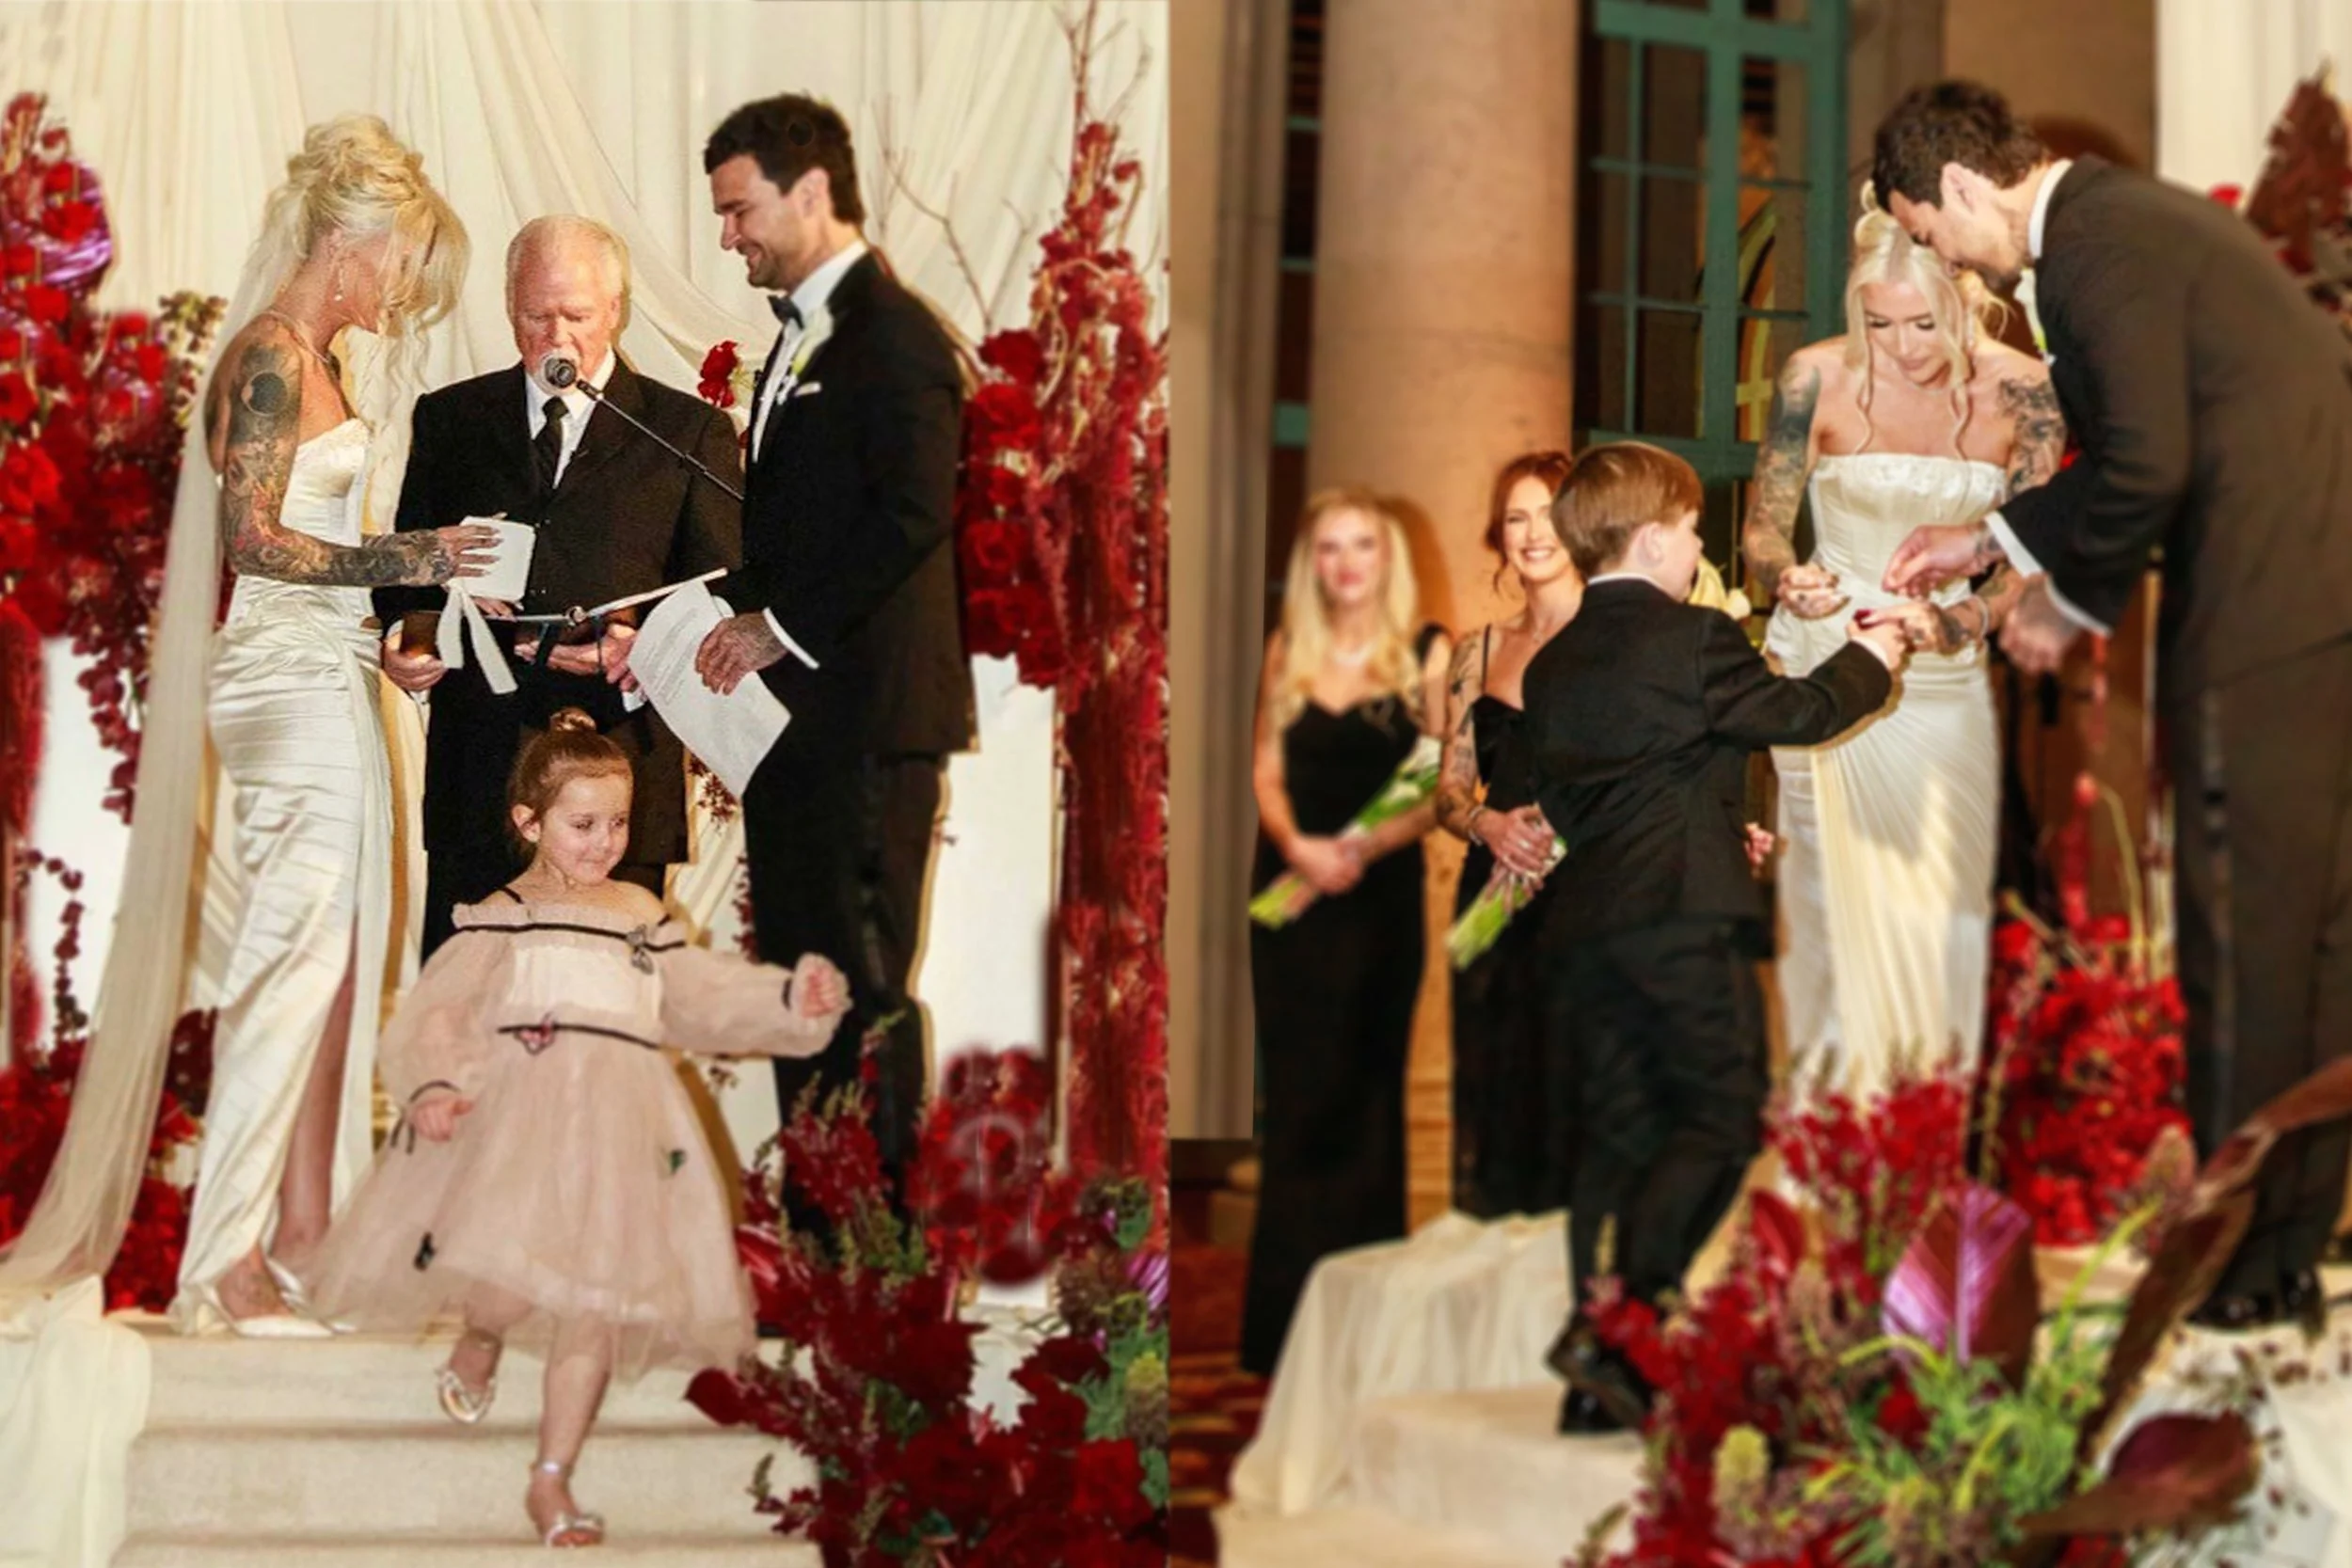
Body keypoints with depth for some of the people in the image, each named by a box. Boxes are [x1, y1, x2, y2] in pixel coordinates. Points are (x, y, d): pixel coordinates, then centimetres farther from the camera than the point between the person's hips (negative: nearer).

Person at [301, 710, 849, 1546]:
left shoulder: (642, 915, 19)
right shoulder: (498, 920, 4)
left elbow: (702, 998, 22)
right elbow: (437, 1015, -5)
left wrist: (791, 997, 9)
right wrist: (433, 1087, -22)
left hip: (621, 1130, 4)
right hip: (519, 1124, -4)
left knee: (598, 1304, 1)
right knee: (512, 1281, -20)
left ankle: (551, 1480, 14)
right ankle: (478, 1338, 19)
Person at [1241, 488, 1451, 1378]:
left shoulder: (1426, 655, -1)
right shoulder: (1287, 652, 9)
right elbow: (1266, 771, 6)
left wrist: (1368, 845, -20)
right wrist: (1294, 844, -13)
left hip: (1382, 894, -2)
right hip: (1291, 892, 2)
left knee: (1365, 1091, 1)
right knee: (1296, 1089, 3)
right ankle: (1286, 1321, 8)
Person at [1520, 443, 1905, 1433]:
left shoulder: (1550, 666, 16)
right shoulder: (1693, 638, -5)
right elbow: (1799, 714, 2)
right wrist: (1868, 659, 22)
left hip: (1585, 929, 7)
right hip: (1686, 917, -7)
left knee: (1618, 1134, 8)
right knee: (1723, 1120, -2)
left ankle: (1598, 1387, 7)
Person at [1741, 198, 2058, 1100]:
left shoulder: (2019, 392, -6)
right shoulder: (1818, 379, -10)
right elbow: (1762, 532, -3)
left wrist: (1962, 622, -23)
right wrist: (1790, 581, -26)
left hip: (1946, 679, 2)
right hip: (1827, 670, -2)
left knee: (1946, 908, 5)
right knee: (1840, 903, -5)